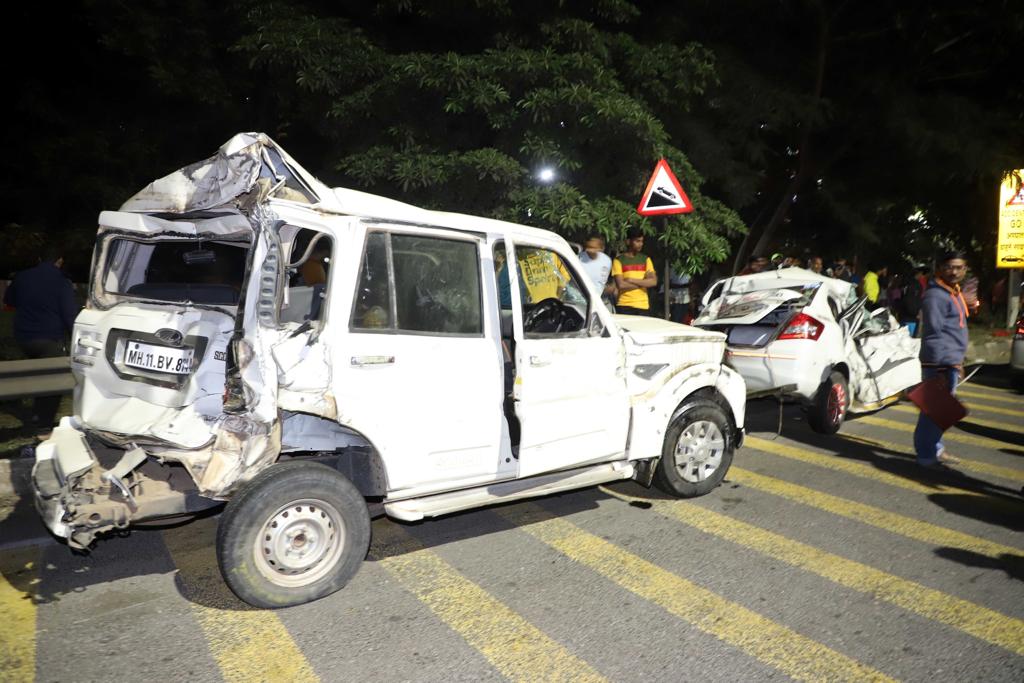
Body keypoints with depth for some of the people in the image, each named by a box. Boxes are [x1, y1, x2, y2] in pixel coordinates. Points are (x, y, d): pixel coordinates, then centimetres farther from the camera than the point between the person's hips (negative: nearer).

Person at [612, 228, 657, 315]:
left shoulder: (645, 259, 11)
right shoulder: (618, 260, -1)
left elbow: (654, 281, -1)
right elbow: (620, 284, -12)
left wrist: (632, 280, -9)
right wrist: (643, 282, -6)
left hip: (643, 305, 3)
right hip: (624, 306, -3)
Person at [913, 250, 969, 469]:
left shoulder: (954, 293, 18)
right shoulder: (935, 295, -14)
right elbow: (934, 333, -21)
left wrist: (958, 360, 23)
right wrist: (942, 366, -24)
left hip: (951, 362, 10)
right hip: (939, 364, -10)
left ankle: (935, 449, 30)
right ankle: (926, 456, 2)